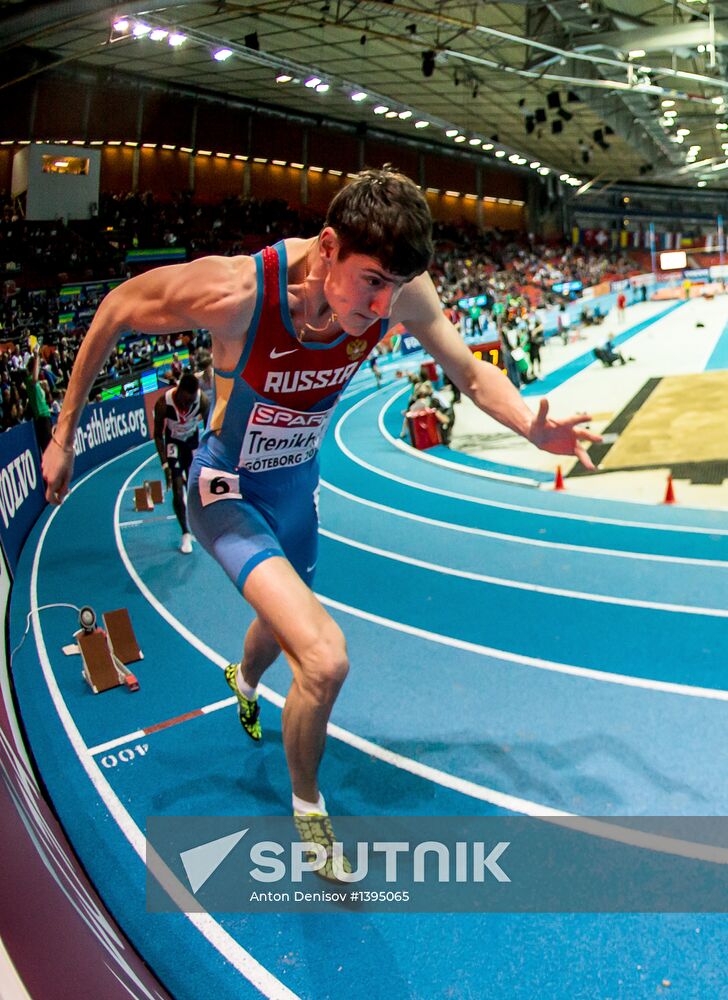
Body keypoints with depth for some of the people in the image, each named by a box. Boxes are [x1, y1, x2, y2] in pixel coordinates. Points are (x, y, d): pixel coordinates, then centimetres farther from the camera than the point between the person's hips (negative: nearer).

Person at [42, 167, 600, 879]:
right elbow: (114, 311, -19)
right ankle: (307, 806, 8)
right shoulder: (232, 291, -35)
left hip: (296, 485, 6)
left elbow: (471, 372, -11)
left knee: (285, 623, 30)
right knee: (324, 659, -24)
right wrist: (64, 435, -13)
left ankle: (244, 682, 70)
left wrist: (531, 427, -32)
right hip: (228, 491, -5)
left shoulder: (399, 288, -23)